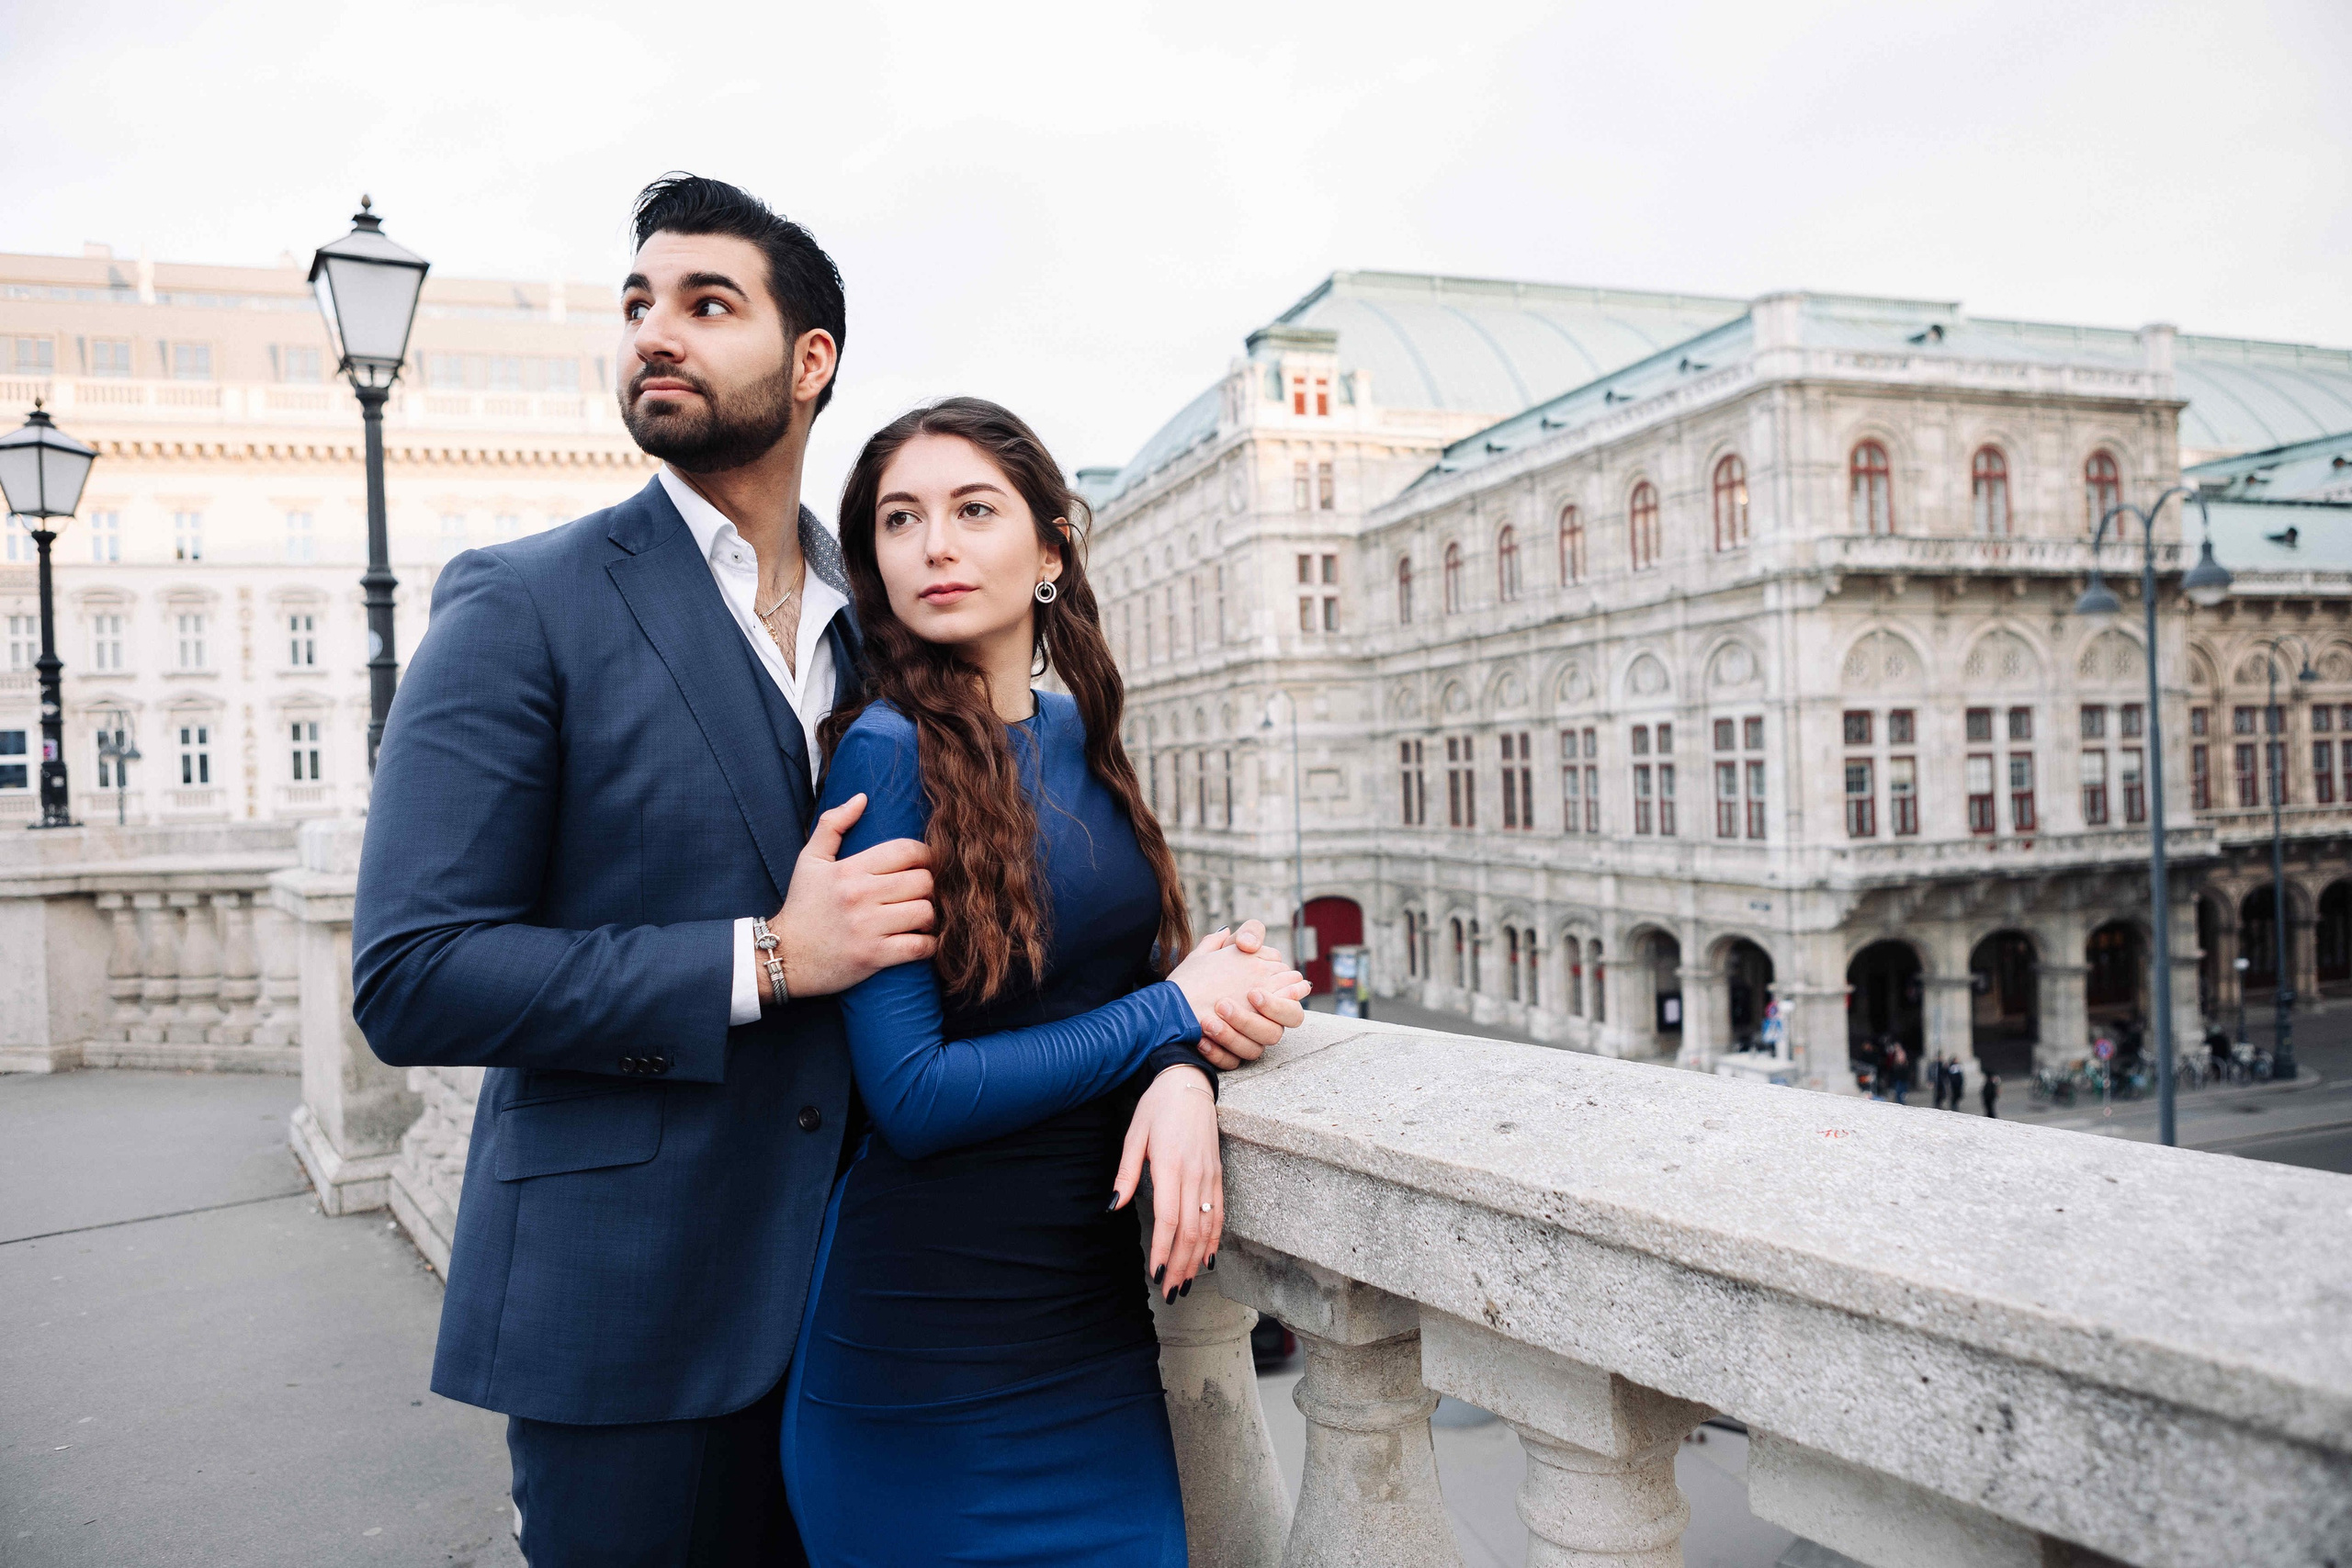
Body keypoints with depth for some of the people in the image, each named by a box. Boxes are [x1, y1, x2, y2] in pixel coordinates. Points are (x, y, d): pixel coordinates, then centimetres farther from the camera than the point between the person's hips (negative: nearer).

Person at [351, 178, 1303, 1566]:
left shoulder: (881, 626, 7)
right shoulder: (520, 606, -7)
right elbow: (409, 983, -13)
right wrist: (768, 960, -19)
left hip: (847, 1287, 4)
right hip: (628, 1307, -4)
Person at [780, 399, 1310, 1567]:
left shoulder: (1077, 733, 3)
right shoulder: (886, 753, -16)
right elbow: (910, 1094, -20)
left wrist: (1184, 1080, -12)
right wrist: (1178, 1010, -13)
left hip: (1093, 1302, 6)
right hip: (931, 1346, -6)